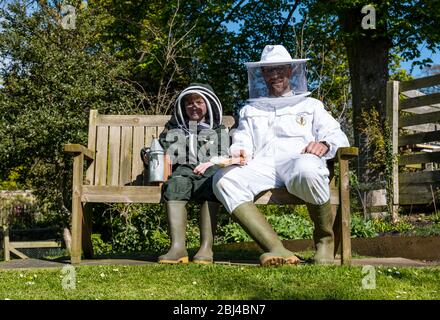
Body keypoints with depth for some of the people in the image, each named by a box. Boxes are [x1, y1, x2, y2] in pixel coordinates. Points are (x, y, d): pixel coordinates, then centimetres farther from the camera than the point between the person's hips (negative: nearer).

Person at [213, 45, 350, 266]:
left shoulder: (311, 105, 29)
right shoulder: (250, 110, 34)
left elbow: (337, 136, 17)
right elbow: (242, 140, 21)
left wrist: (325, 144, -8)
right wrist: (239, 151, -5)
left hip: (299, 161, -2)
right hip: (263, 165, 2)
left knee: (307, 171, -41)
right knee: (224, 179, -31)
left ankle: (325, 238, -12)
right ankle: (277, 249, -38)